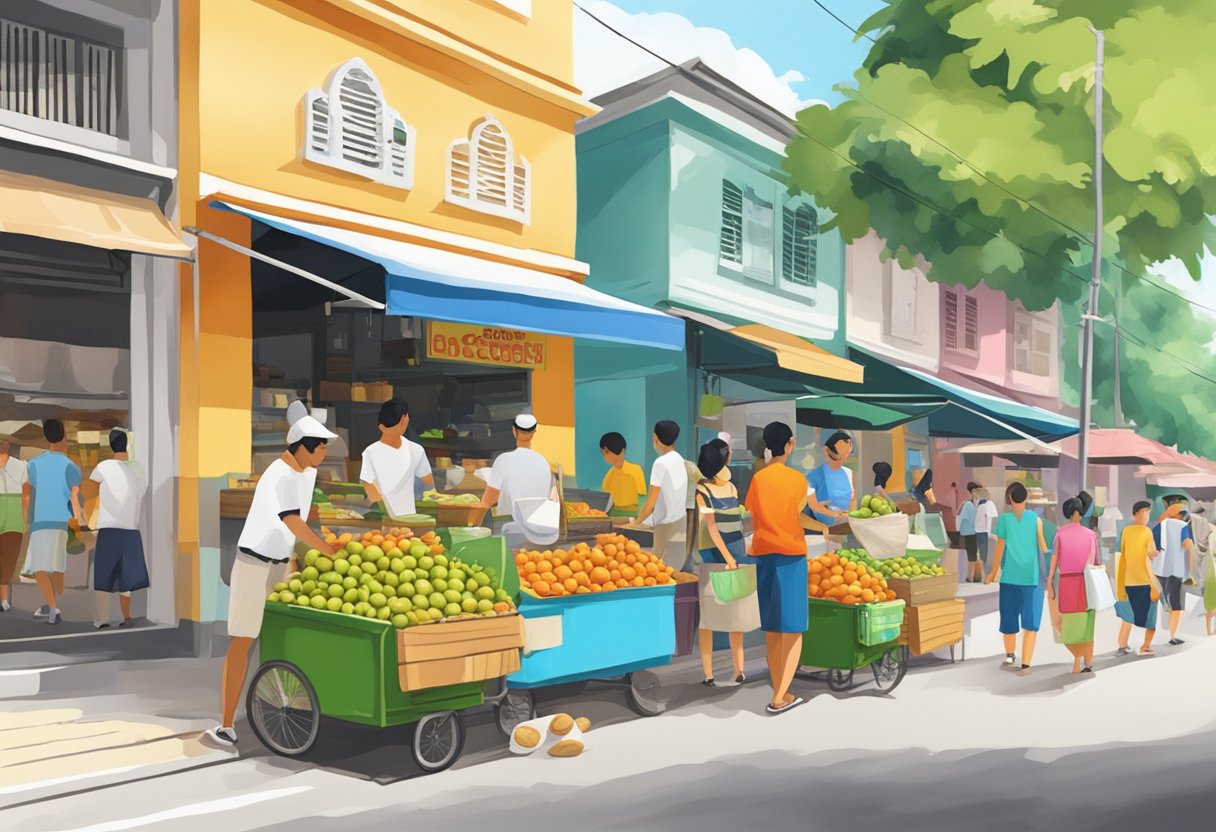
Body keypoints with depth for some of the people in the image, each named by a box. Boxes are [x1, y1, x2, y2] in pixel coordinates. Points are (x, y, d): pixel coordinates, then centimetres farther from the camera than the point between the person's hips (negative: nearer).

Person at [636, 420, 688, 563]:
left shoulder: (661, 463, -17)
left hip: (666, 523, -8)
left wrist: (638, 521, -5)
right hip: (681, 518, 8)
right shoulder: (680, 460, 5)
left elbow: (651, 501, -17)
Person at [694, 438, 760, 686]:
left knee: (737, 614, 8)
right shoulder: (702, 491, -8)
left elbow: (737, 523, 16)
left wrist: (744, 554, 10)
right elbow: (711, 527, -13)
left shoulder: (732, 488, 13)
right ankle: (708, 673, 0)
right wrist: (728, 557, -19)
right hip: (712, 560, -7)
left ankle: (739, 669, 13)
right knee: (708, 617, -2)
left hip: (737, 558, 7)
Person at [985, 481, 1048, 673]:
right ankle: (1025, 664, -7)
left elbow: (1000, 549, 1)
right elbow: (1043, 547, 1)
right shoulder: (1035, 519, -2)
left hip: (1010, 576, 1)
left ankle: (1010, 654, 33)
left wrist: (993, 573, 13)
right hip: (1031, 577, -1)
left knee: (1009, 616, 16)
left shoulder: (1004, 519, -1)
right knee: (1030, 621, 1)